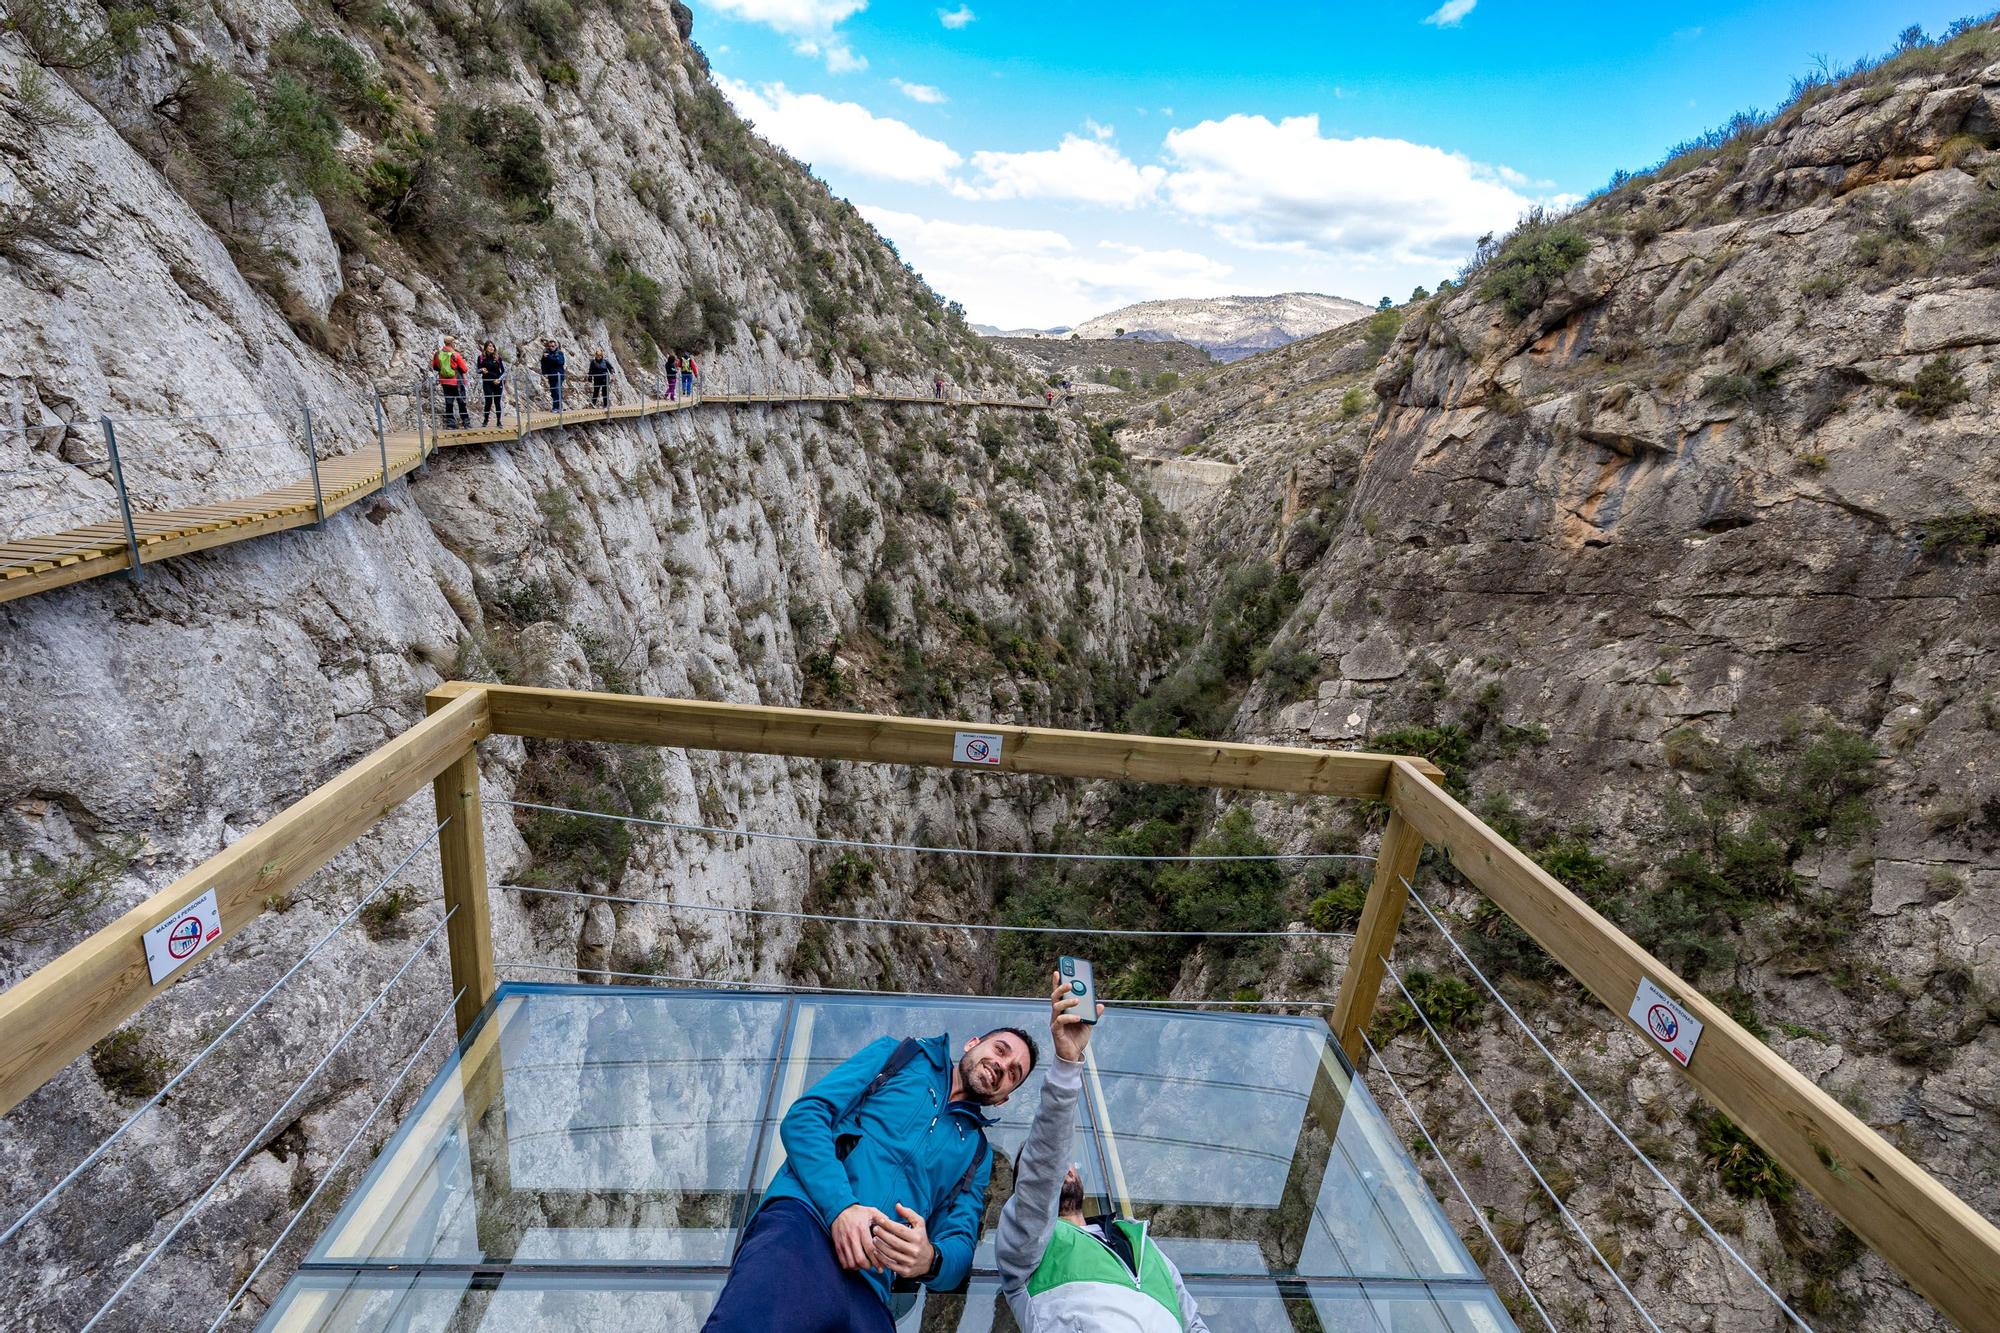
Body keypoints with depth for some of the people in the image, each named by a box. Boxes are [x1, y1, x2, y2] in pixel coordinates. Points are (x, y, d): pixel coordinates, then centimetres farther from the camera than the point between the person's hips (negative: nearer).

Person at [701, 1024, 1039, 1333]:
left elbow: (959, 1245, 14)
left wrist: (929, 1260, -12)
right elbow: (804, 1115, 4)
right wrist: (840, 1205, -13)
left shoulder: (977, 1153, 26)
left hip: (870, 1291, 4)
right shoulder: (896, 1055, 16)